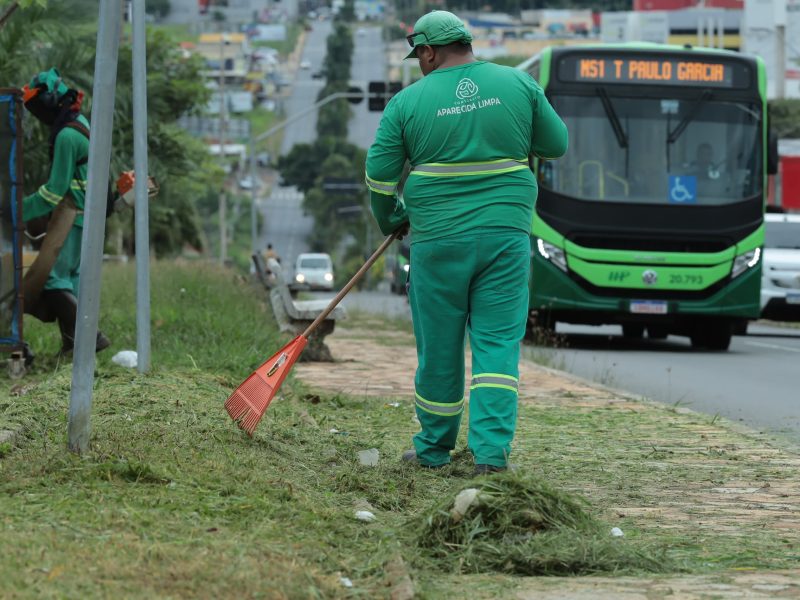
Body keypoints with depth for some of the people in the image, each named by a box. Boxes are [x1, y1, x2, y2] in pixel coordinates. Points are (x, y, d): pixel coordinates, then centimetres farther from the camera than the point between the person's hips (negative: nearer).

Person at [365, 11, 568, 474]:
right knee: (498, 344, 2)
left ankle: (433, 449, 22)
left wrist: (390, 219, 22)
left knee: (439, 349, 10)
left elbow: (379, 176, 3)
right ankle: (492, 450, -9)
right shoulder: (519, 85, 2)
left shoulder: (408, 101, -2)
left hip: (439, 240, -1)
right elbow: (557, 144, 11)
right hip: (506, 236, 1)